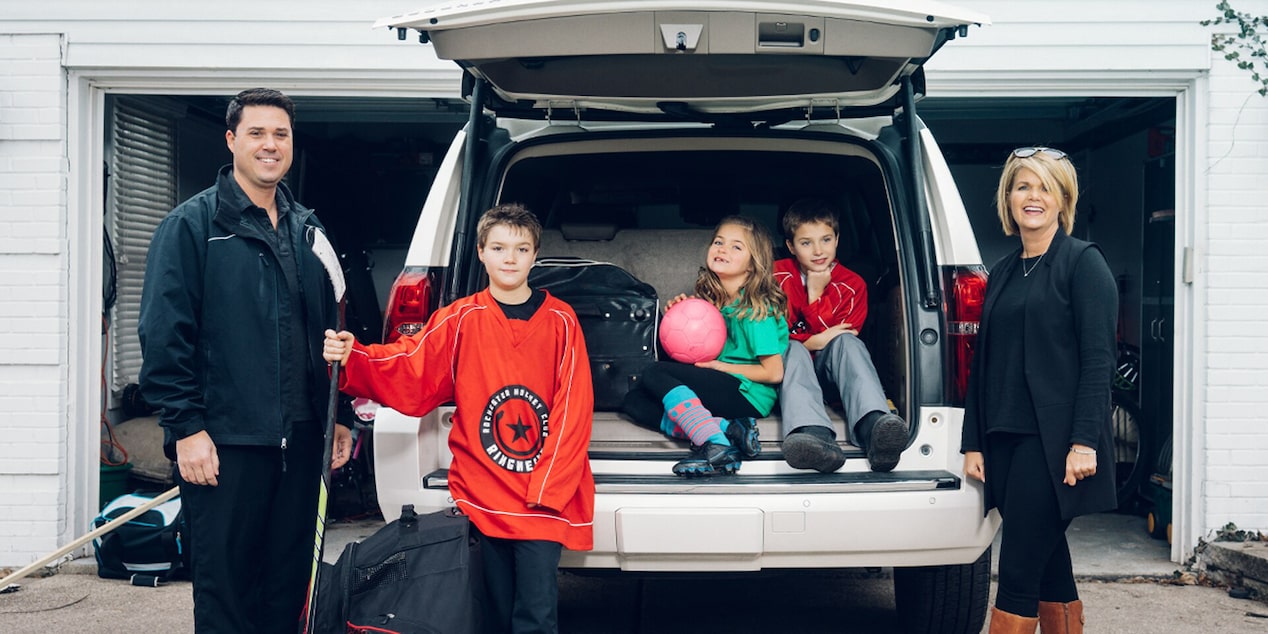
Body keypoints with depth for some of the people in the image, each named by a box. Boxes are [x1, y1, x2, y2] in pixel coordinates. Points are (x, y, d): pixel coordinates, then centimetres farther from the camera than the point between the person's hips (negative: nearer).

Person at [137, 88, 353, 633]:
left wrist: (336, 416, 15)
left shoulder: (306, 229, 14)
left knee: (290, 584, 12)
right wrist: (186, 427, -15)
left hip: (299, 439, 5)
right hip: (223, 443, -5)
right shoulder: (192, 224, -4)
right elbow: (164, 334, -9)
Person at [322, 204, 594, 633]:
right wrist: (351, 358, -26)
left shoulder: (560, 321, 0)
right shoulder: (460, 319, 3)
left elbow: (574, 411, -3)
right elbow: (409, 370, -7)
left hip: (544, 501, -1)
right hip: (482, 496, 2)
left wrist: (547, 489, -10)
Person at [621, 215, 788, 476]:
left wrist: (717, 365, -7)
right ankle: (724, 428, -23)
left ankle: (716, 445, -33)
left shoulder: (755, 309, -10)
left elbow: (774, 373, -13)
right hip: (722, 387, 9)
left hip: (749, 394, -9)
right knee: (633, 401, -6)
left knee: (654, 374, -20)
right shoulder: (713, 299, 13)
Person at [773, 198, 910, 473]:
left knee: (846, 341, -30)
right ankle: (815, 435, -65)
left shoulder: (852, 285, 1)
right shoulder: (778, 277, -1)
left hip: (831, 372, 1)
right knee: (793, 349, -35)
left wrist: (816, 294, -16)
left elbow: (842, 338, -9)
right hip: (791, 368, -1)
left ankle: (874, 427, -59)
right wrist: (810, 342, -21)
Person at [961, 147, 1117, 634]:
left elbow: (1098, 360, -10)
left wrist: (1084, 442, -18)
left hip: (1053, 443, -7)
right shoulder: (1002, 274, 17)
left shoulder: (1083, 262, -3)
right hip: (1006, 439, 7)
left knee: (1018, 572, -7)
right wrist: (973, 443, 10)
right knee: (1050, 569, 12)